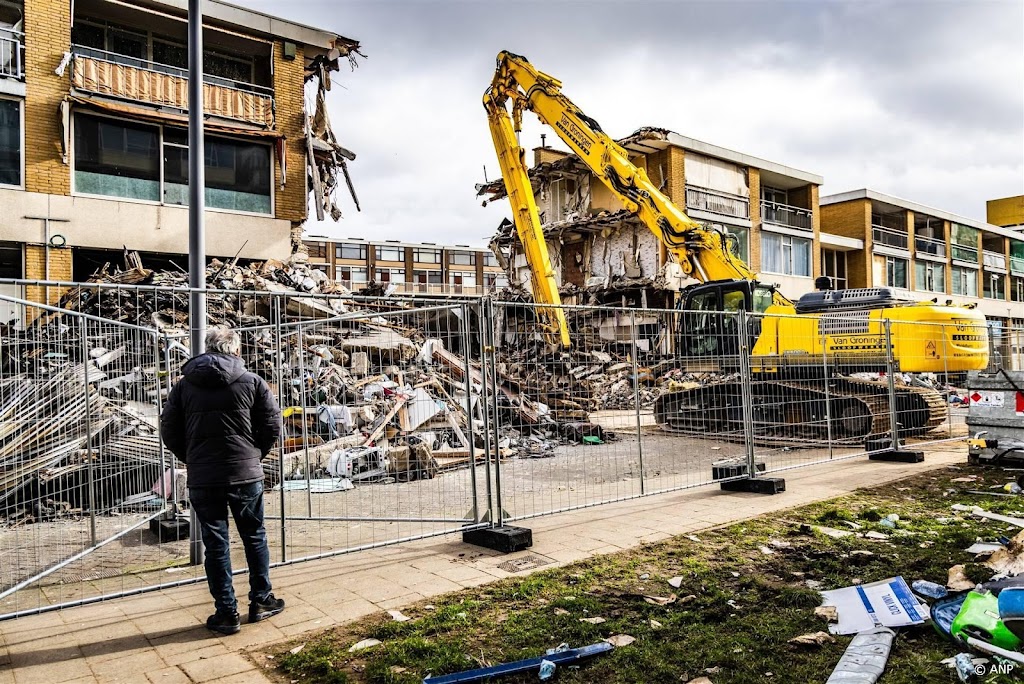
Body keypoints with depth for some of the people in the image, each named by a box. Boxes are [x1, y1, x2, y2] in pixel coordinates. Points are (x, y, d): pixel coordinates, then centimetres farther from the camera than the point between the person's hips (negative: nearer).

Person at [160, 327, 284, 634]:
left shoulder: (184, 385, 3)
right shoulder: (251, 381, -2)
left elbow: (169, 430, 3)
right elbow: (272, 424, -3)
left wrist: (190, 458, 15)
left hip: (201, 480, 1)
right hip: (246, 475, -1)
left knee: (215, 545, 9)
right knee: (255, 538, 15)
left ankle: (226, 612, 14)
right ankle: (261, 601, 24)